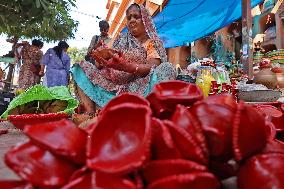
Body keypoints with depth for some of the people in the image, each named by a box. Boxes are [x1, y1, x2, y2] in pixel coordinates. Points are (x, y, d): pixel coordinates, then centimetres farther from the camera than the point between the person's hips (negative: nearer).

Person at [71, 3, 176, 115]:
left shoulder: (152, 42, 5)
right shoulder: (121, 39, 19)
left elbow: (153, 67, -13)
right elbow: (109, 61, 14)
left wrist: (128, 67, -30)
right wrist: (102, 59, -11)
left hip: (139, 86, -4)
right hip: (114, 84, 5)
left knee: (166, 69, -28)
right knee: (82, 67, -1)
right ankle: (90, 113, -22)